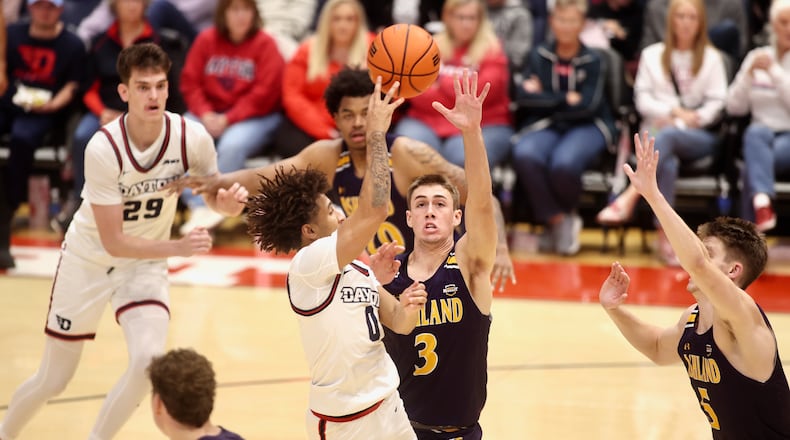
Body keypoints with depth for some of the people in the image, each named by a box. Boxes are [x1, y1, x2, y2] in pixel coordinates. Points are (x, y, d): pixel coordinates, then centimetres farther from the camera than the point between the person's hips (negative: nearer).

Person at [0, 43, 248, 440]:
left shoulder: (192, 137, -21)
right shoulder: (103, 149, -29)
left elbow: (214, 196, -1)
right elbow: (113, 242, -25)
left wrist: (229, 201, -25)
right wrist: (179, 247, -36)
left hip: (146, 263, 2)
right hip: (89, 260, -2)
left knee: (149, 360, -24)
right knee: (53, 381, 8)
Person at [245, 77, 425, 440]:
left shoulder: (356, 269, 7)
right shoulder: (307, 266, -19)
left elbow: (398, 323, 7)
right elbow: (374, 210, -28)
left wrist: (408, 308, -16)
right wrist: (376, 133, -21)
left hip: (388, 409, 8)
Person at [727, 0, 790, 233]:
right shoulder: (756, 57, 14)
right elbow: (735, 107, 9)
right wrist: (749, 74, -4)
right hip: (761, 135, 3)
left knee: (752, 165, -33)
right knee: (757, 132, -35)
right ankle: (762, 201, -54)